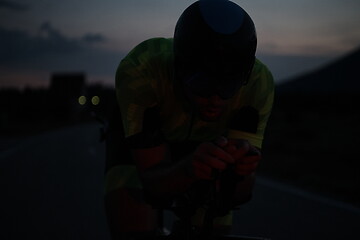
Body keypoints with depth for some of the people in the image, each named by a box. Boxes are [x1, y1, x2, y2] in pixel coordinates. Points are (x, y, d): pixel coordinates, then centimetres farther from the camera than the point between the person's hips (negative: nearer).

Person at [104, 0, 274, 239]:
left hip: (198, 149, 2)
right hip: (141, 153, -2)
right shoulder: (139, 70, -37)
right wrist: (188, 168, -55)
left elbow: (238, 194, -29)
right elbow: (153, 183, -34)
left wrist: (239, 170, -52)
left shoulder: (258, 82, -31)